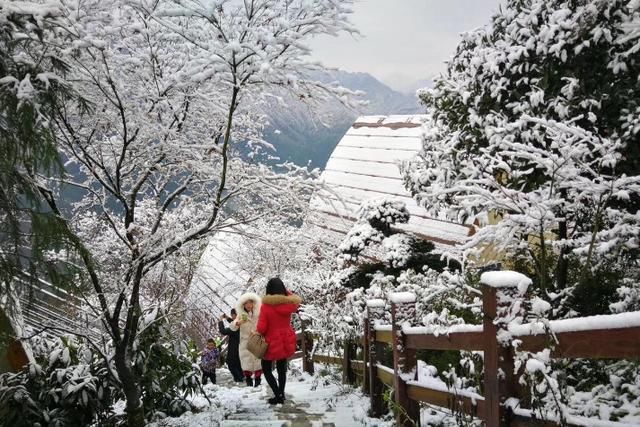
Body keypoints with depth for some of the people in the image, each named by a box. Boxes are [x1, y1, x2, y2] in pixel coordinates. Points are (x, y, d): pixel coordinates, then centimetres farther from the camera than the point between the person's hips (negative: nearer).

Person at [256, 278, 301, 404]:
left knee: (267, 369, 11)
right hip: (286, 342, 4)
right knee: (282, 369, 20)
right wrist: (286, 291, 11)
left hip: (272, 343, -4)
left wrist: (259, 332, 0)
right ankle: (281, 395, 24)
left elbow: (261, 328, -21)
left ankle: (278, 395, -1)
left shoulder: (266, 306, -22)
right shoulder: (289, 303, -10)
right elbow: (297, 300, 15)